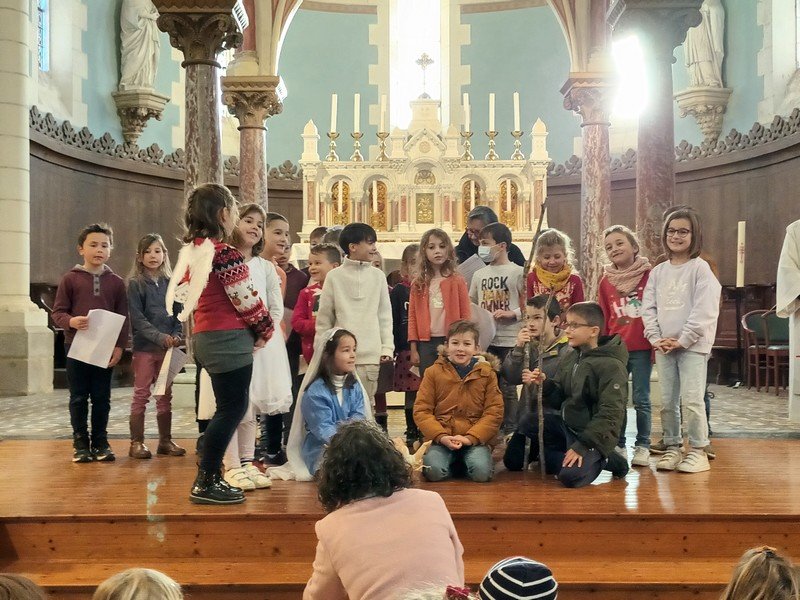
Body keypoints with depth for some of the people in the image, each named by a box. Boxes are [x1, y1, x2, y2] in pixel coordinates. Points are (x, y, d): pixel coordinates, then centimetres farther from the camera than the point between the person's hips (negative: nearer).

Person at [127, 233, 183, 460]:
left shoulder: (170, 283, 9)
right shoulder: (135, 284, -3)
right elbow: (137, 318, -11)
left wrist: (176, 335, -10)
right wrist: (160, 337, -21)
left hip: (168, 347, 4)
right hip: (144, 346, -4)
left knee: (165, 396, 10)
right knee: (141, 395, 1)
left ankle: (165, 440, 17)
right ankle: (137, 442, 8)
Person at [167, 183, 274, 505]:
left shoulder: (191, 250, 11)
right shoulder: (224, 253, -17)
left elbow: (180, 292, 17)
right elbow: (246, 299, -17)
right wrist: (266, 329, 0)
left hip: (204, 336, 10)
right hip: (230, 337, -10)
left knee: (228, 408, 18)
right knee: (232, 409, -2)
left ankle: (210, 477, 21)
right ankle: (205, 484, 2)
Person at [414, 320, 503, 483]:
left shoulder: (487, 373, 5)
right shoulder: (433, 372, 4)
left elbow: (494, 412, -1)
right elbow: (421, 410, 1)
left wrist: (470, 438, -14)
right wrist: (441, 436, -14)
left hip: (475, 440, 0)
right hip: (440, 439, 0)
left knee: (482, 472, -27)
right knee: (433, 471, -27)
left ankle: (464, 461, 8)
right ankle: (455, 462, 8)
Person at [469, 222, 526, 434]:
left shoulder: (517, 272, -4)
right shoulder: (479, 274, 11)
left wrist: (512, 313, -17)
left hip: (509, 340, -5)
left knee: (507, 387, 1)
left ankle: (510, 431, 11)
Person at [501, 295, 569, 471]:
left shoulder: (567, 350, -15)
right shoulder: (529, 345, 1)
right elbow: (510, 378, -7)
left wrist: (538, 383, -33)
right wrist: (518, 349, -17)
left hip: (553, 414, -5)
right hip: (528, 414, 5)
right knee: (512, 463, 7)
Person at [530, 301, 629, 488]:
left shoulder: (611, 366, -19)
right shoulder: (569, 358, 3)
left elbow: (610, 414, -22)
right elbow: (559, 399, 6)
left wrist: (583, 446, -24)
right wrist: (545, 385, -15)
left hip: (592, 433, -8)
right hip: (565, 426, 8)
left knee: (571, 476, -27)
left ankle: (603, 459, 5)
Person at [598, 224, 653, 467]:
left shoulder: (648, 275, -5)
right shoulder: (606, 281, 6)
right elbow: (603, 318, 10)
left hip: (641, 349, -3)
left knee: (641, 399, 3)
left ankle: (642, 447, 16)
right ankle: (618, 445, 19)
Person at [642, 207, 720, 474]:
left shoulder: (700, 268, -5)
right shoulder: (658, 271, 11)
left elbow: (704, 310, -12)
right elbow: (648, 307, 8)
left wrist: (683, 341, -14)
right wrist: (655, 338, -5)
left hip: (693, 345, -5)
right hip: (663, 347, 5)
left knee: (692, 400, -7)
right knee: (667, 402, 9)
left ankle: (698, 451, 5)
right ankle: (672, 448, 21)